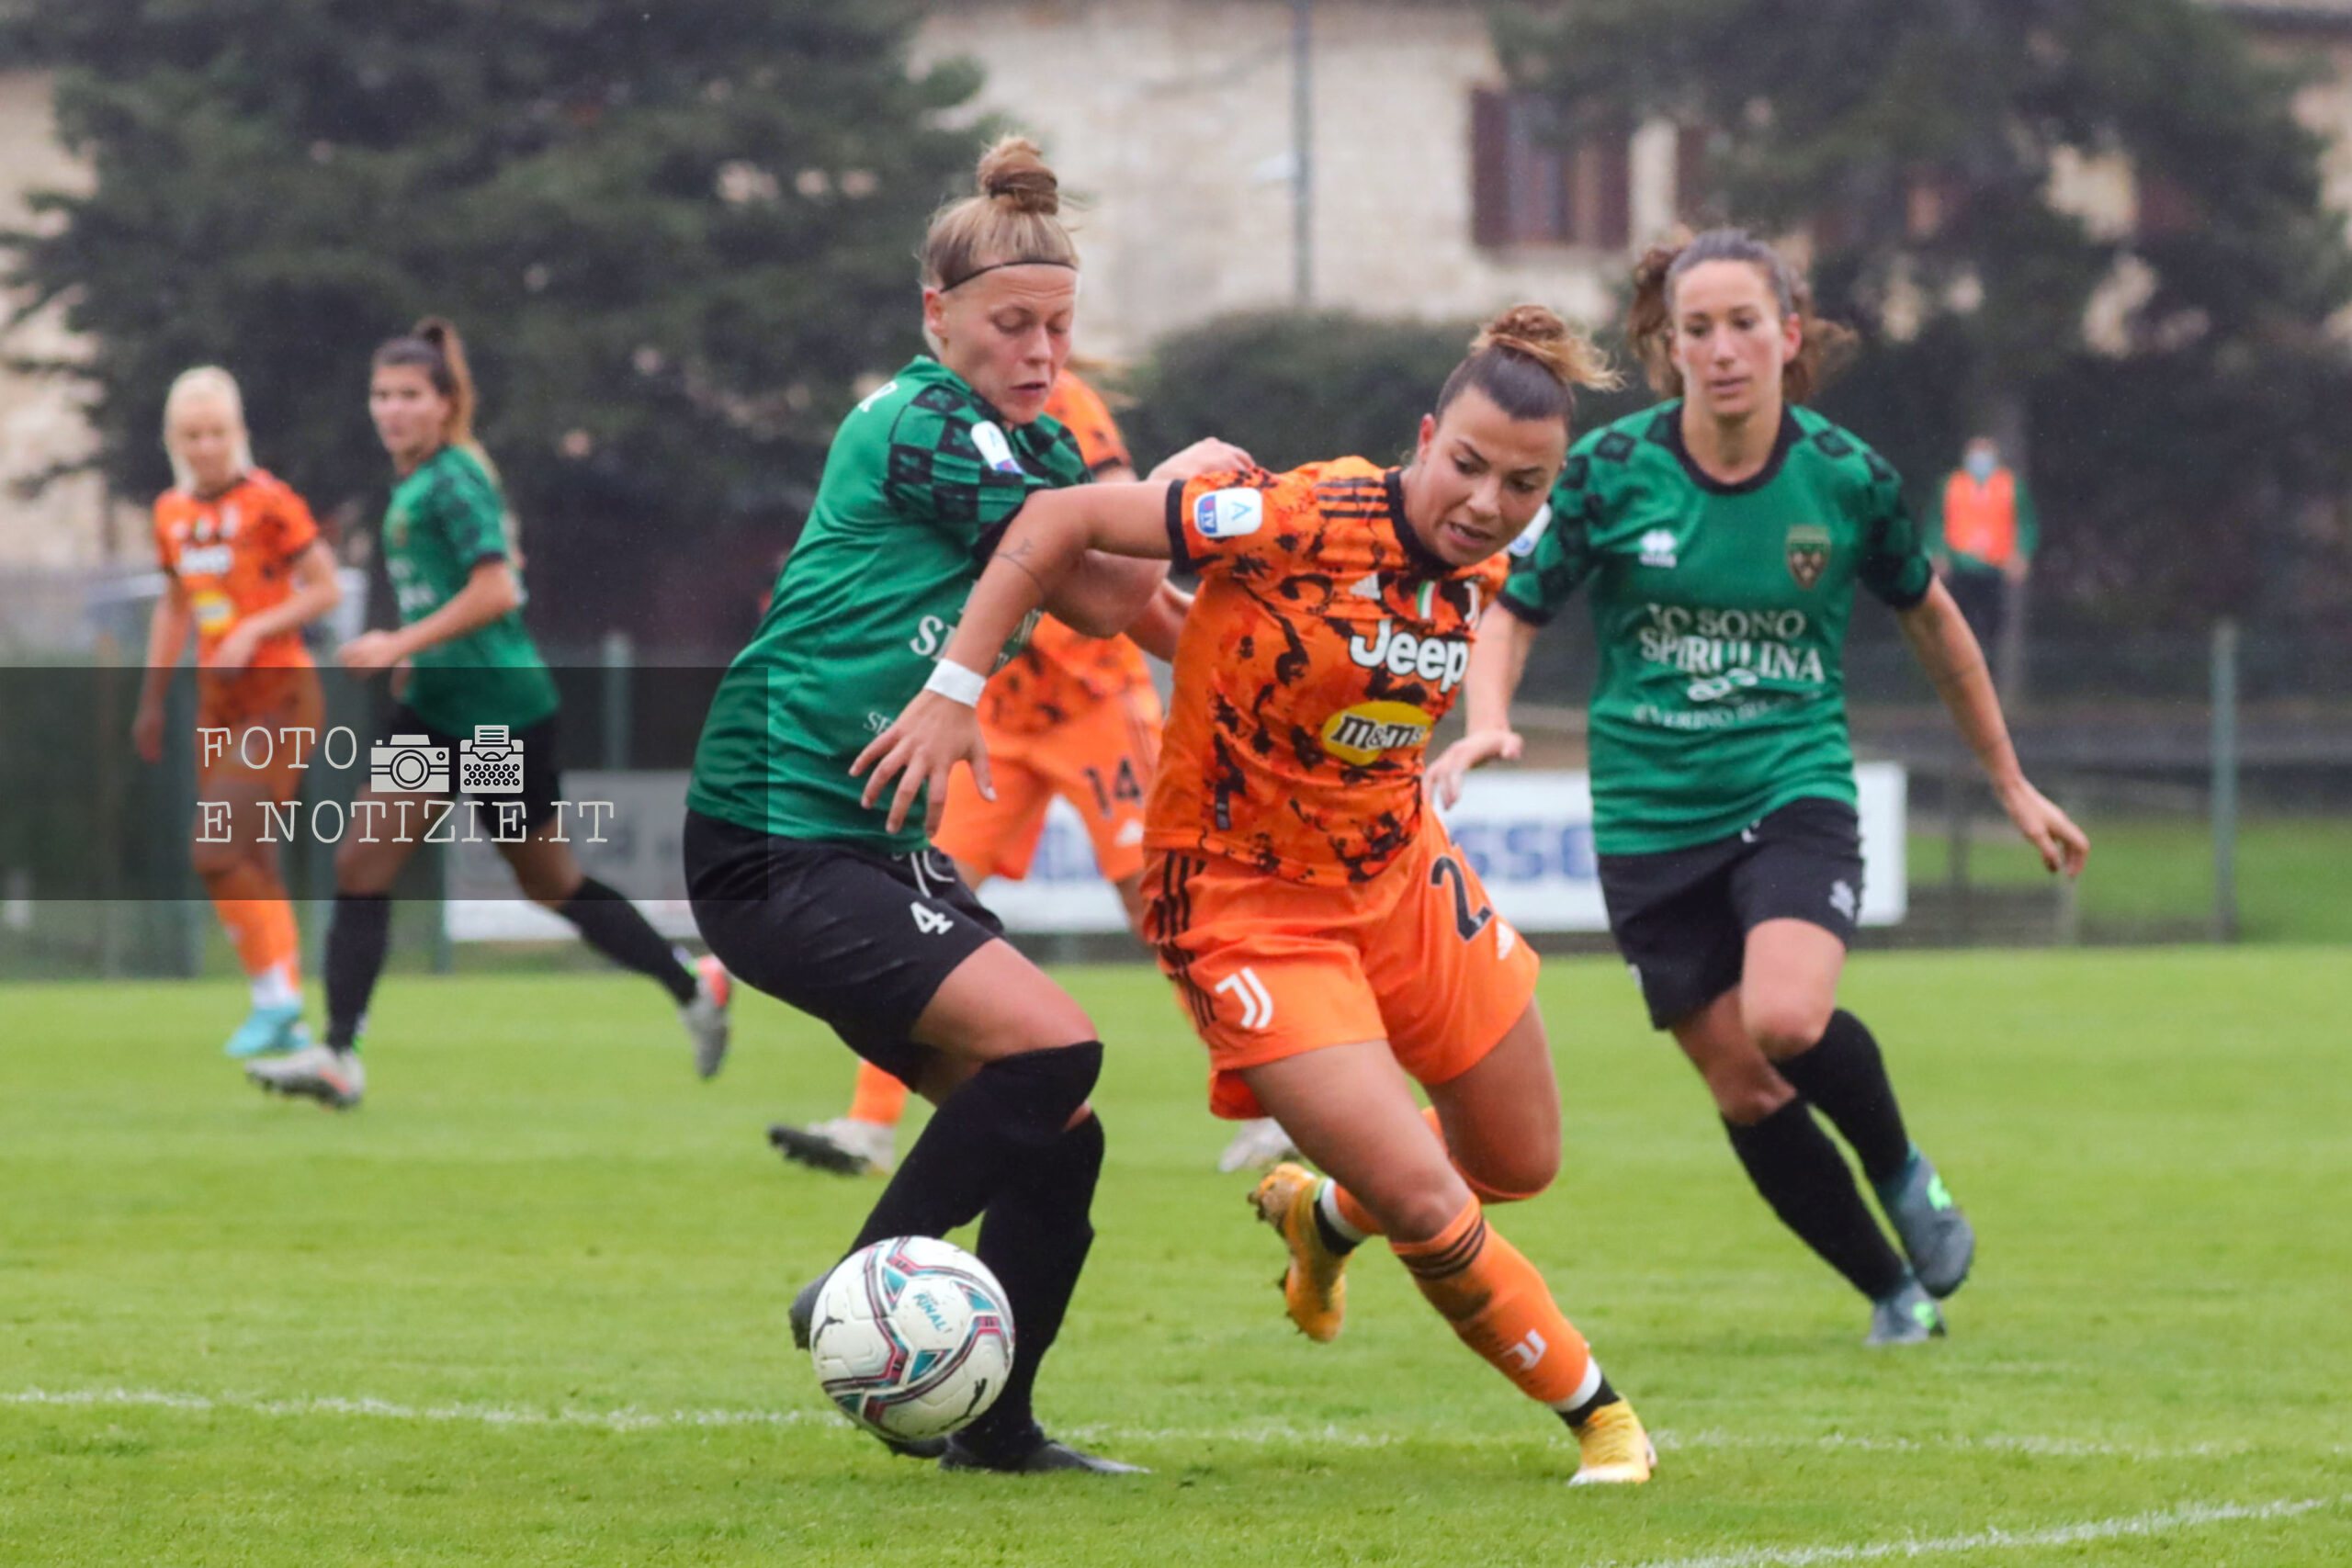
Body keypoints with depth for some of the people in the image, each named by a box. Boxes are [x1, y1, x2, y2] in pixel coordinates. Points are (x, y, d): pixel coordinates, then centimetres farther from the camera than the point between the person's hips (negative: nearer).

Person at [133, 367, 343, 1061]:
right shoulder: (172, 514, 9)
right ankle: (286, 1016, 14)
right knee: (251, 863, 6)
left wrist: (253, 631, -19)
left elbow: (325, 588, -10)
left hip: (279, 694, -7)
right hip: (219, 702, 7)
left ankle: (275, 996, -5)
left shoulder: (268, 502, -11)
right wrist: (152, 700, 22)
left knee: (217, 853, -16)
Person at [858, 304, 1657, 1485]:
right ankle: (1593, 1408, 8)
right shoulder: (1302, 521, -27)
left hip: (1402, 873, 7)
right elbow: (1063, 519, -23)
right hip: (1245, 901, -7)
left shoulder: (1481, 572, -6)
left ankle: (1325, 1217, 50)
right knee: (1427, 1208, -15)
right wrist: (952, 687, -25)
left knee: (1520, 1166, 20)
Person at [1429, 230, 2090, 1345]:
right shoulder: (1610, 471, -7)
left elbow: (1930, 621, 12)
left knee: (1788, 1021, -27)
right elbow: (1514, 612, 2)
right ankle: (1896, 1289, 21)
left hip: (1795, 793, -1)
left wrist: (2013, 788, 19)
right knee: (1745, 1092, 0)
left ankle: (1903, 1169, 4)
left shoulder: (1845, 477, -5)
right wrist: (1487, 723, -20)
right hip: (1651, 823, 1)